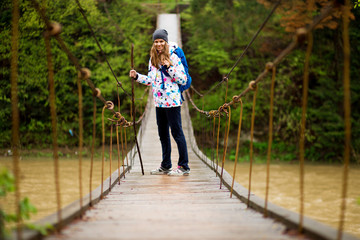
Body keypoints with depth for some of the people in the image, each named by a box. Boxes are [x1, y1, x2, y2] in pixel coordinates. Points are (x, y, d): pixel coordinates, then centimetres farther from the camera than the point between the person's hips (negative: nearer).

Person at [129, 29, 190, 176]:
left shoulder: (173, 57, -7)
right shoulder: (153, 59, 12)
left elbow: (183, 80, -10)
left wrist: (170, 67, -18)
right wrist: (137, 76, 8)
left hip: (172, 101, -7)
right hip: (159, 102, 7)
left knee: (177, 132, -5)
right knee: (163, 134, 13)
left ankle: (184, 167, 0)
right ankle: (165, 166, 22)